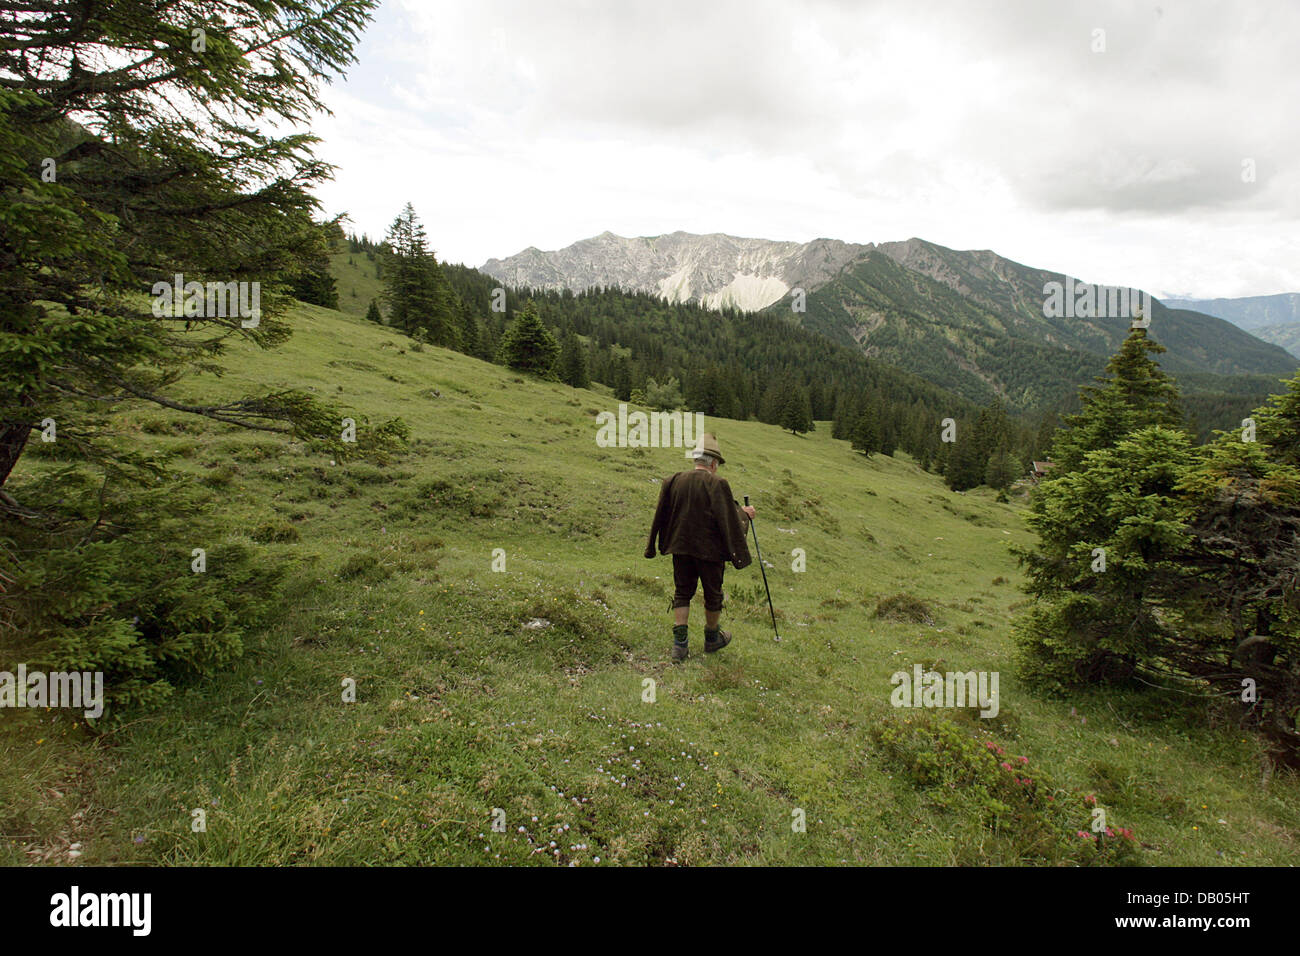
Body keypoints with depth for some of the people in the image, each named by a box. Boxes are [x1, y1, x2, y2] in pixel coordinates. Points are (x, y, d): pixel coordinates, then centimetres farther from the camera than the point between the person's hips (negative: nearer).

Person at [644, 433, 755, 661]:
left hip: (681, 548, 4)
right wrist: (744, 514, 8)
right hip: (710, 550, -4)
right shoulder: (717, 484, -14)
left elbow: (660, 517, 9)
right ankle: (712, 638, 32)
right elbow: (729, 521, -12)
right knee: (713, 595, 15)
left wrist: (653, 547, 19)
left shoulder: (672, 481, 1)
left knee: (682, 593, 13)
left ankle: (680, 644, 6)